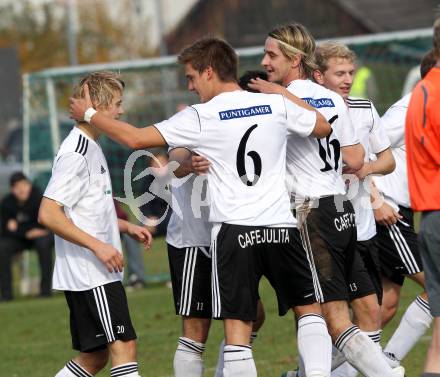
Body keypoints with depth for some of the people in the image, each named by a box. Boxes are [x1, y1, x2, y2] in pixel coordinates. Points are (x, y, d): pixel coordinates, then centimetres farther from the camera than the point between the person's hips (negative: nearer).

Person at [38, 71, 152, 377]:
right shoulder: (76, 154, -14)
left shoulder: (91, 148, 17)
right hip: (88, 273, -10)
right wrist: (98, 246, -22)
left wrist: (127, 227, 15)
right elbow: (48, 214, -21)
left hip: (98, 273, 10)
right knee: (124, 346, -13)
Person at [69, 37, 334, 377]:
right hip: (281, 227, 3)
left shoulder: (199, 118, -4)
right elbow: (324, 127, 20)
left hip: (234, 231, -3)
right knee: (309, 309, 17)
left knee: (238, 327, -3)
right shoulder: (277, 105, 5)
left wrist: (90, 114, 13)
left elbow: (134, 138, -2)